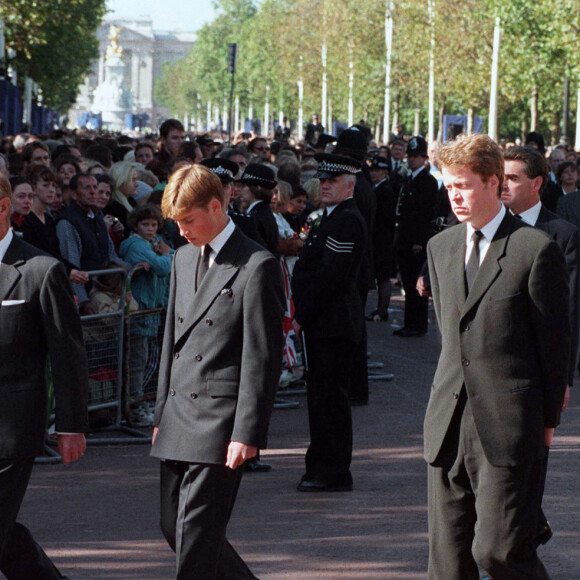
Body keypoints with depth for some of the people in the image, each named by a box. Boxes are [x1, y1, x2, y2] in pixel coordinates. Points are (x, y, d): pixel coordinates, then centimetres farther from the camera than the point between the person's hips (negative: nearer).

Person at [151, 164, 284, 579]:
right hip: (179, 420, 8)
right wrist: (162, 414, 18)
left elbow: (263, 358, -12)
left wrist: (247, 433, -16)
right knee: (174, 527, 10)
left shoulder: (257, 266, -9)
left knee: (197, 534, -9)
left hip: (221, 421, -8)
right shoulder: (184, 259, 15)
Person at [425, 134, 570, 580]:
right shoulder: (441, 247, 13)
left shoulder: (537, 250, -8)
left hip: (509, 425, -6)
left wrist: (547, 419, -1)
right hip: (450, 424, 6)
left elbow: (555, 341, -4)